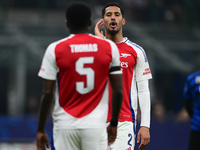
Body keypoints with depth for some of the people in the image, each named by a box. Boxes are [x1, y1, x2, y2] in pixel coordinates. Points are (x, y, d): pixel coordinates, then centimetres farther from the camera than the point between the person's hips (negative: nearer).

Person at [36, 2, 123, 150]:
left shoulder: (55, 49, -2)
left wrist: (40, 130, 2)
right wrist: (114, 124, 15)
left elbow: (47, 94, -4)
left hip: (65, 125, -1)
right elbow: (118, 91, 3)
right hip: (96, 125, 1)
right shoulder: (109, 47, 2)